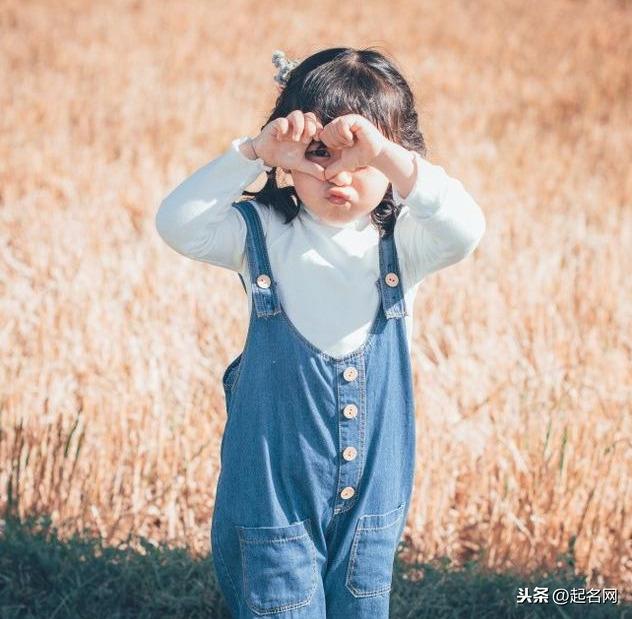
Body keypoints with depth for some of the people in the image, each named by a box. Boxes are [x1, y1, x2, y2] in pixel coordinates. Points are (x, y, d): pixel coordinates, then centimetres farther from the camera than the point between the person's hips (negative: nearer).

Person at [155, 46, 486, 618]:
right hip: (274, 488, -1)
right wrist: (253, 154, -32)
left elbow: (465, 229, -27)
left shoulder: (400, 245, -6)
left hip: (371, 486, 2)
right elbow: (179, 224, -22)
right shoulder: (263, 234, -7)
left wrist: (384, 154, -38)